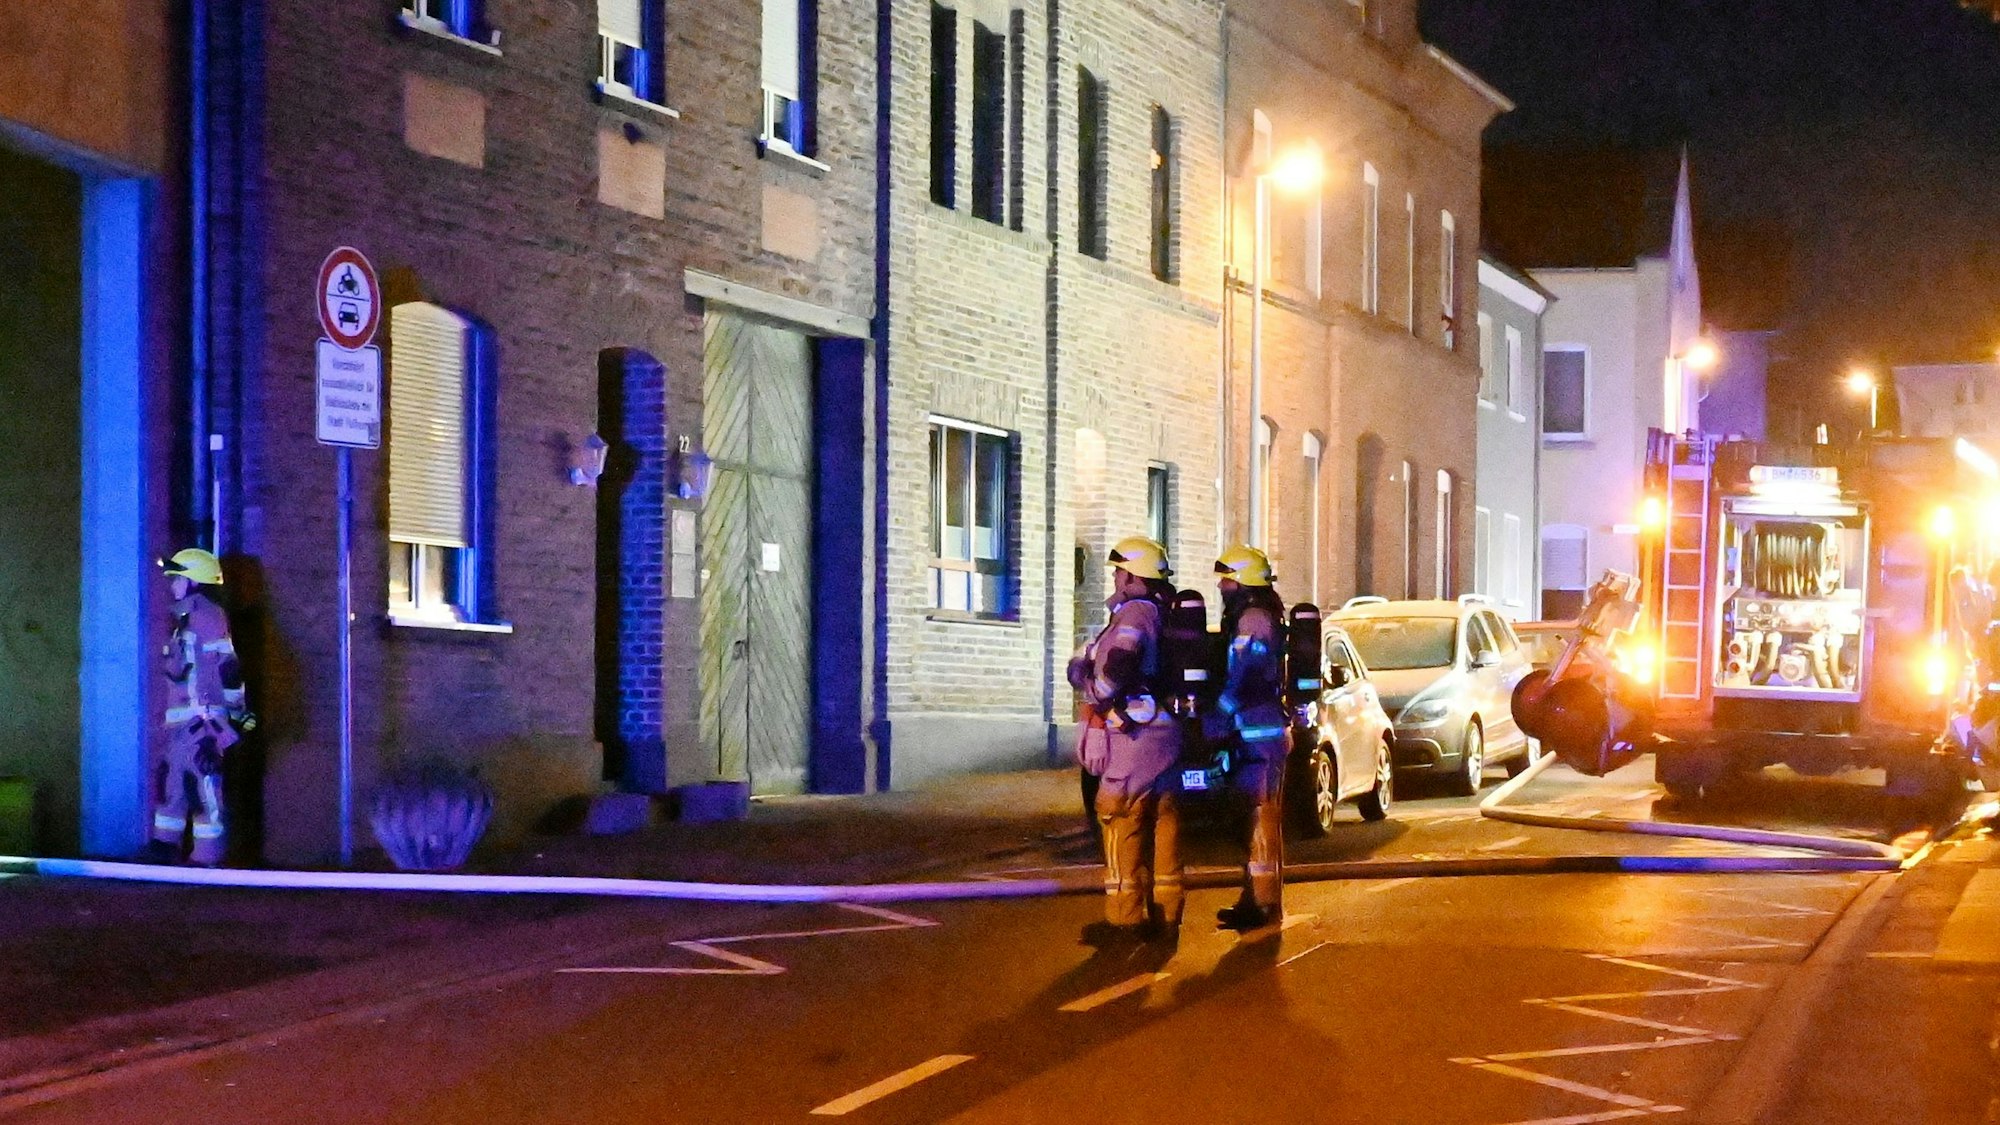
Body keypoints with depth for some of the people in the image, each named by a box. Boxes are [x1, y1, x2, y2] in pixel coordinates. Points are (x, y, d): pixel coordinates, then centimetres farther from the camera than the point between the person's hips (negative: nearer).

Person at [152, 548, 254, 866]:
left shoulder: (207, 616, -10)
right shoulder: (182, 619, 21)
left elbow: (227, 667, -16)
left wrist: (237, 710, -16)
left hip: (203, 719, -10)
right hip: (177, 719, 10)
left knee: (205, 784, -8)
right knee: (169, 780, 13)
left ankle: (207, 855, -7)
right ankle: (166, 844, 21)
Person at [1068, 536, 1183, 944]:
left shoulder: (1134, 613, -12)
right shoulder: (1164, 614, 15)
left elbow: (1116, 669, -25)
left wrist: (1095, 691, -6)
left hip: (1134, 737, -9)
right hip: (1165, 733, 9)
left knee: (1121, 823, -4)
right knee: (1162, 825, 11)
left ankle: (1125, 917, -4)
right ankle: (1166, 914, 15)